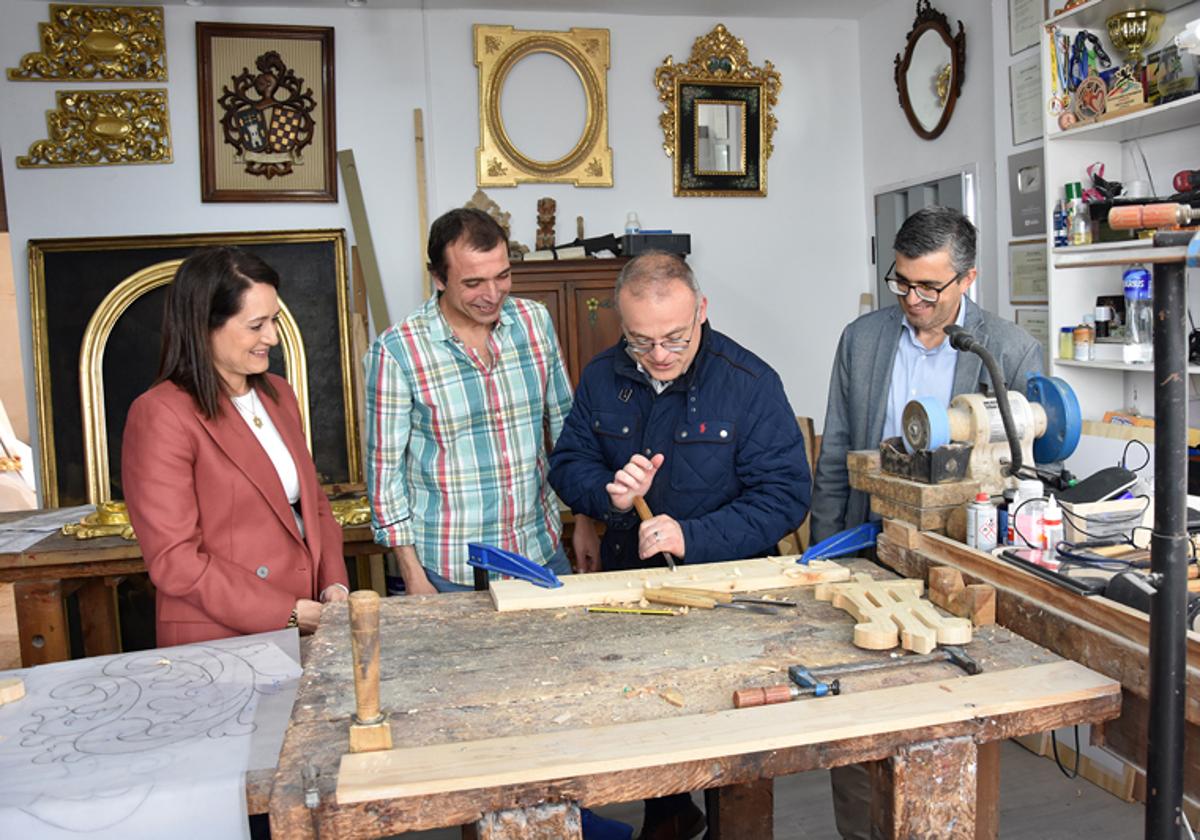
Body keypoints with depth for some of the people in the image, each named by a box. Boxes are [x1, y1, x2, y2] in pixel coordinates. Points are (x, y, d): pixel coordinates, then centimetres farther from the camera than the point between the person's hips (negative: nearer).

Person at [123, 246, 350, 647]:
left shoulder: (278, 394, 9)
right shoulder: (160, 415, -13)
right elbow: (174, 561, -16)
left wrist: (334, 587, -2)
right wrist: (291, 613, -17)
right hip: (219, 640, -6)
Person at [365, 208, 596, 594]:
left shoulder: (536, 321, -1)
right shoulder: (396, 350, -13)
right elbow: (385, 468, -7)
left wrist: (585, 518, 9)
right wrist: (413, 578, -8)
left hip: (544, 555, 4)